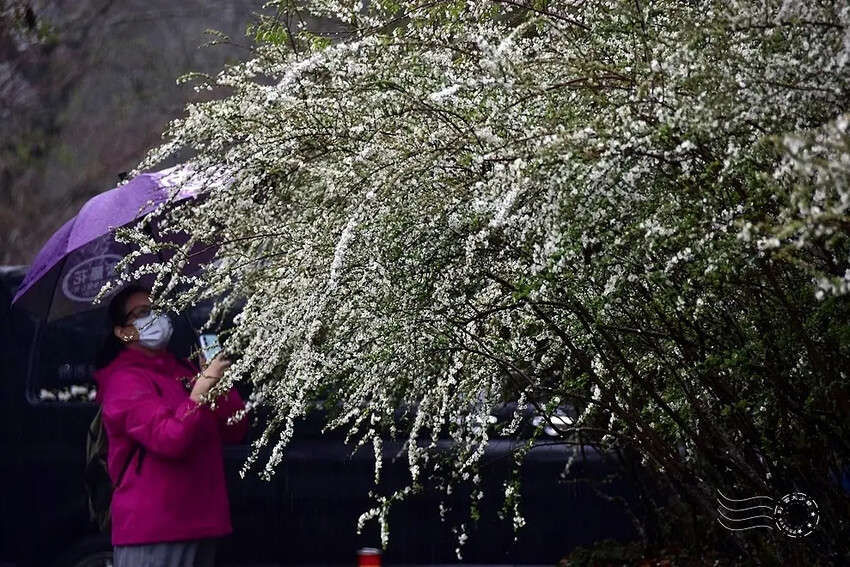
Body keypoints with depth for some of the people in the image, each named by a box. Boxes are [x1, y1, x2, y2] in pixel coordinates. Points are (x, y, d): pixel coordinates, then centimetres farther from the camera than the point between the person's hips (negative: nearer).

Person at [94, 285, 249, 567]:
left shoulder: (183, 370, 17)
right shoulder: (125, 381, -8)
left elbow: (235, 431, 12)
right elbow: (170, 440, -22)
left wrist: (220, 384, -3)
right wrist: (200, 391, -28)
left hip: (198, 520, 8)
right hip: (153, 525, -8)